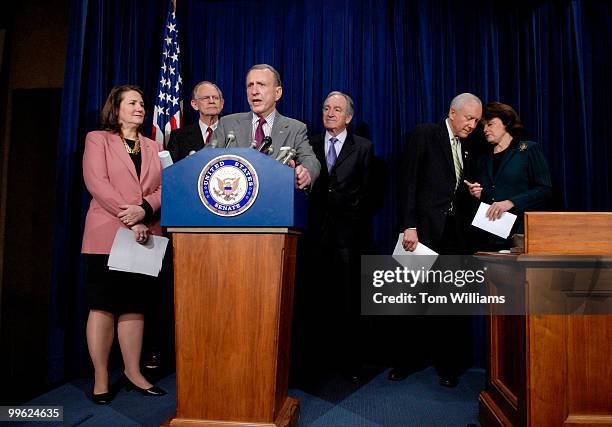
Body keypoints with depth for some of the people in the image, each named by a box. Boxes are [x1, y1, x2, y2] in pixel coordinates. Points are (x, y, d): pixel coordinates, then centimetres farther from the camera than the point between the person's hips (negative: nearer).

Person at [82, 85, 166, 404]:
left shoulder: (152, 147, 19)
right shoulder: (97, 139, 7)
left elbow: (164, 187, 7)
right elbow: (96, 183, -8)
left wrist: (144, 210, -14)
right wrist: (130, 221, -16)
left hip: (146, 237, 4)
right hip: (108, 234, -4)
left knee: (134, 305, 8)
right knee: (103, 305, 0)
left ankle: (133, 372, 18)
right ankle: (101, 379, 10)